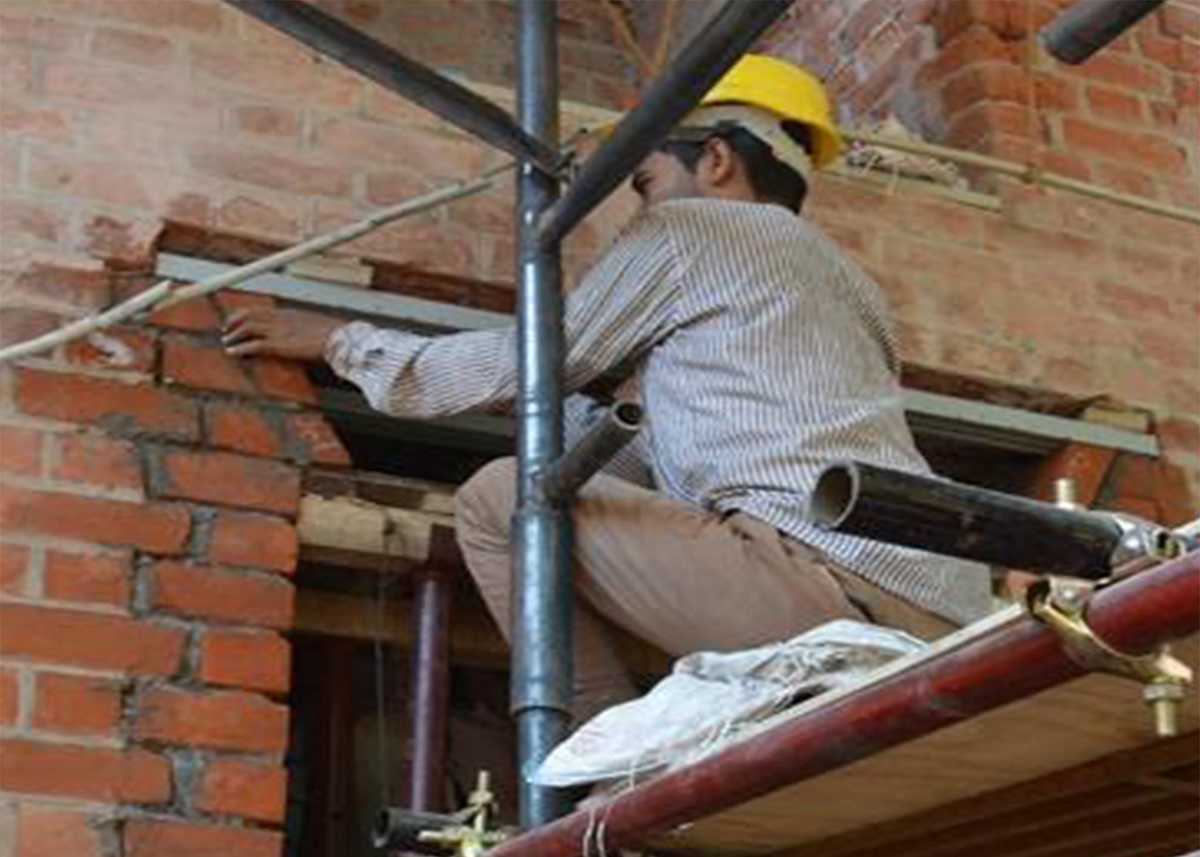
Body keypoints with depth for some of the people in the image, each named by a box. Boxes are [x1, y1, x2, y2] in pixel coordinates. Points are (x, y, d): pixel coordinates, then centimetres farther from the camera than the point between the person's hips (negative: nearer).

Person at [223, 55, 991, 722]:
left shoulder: (685, 228, 9)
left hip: (832, 573, -9)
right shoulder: (847, 280, 32)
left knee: (504, 500, -1)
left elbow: (524, 364, 15)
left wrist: (344, 342, 27)